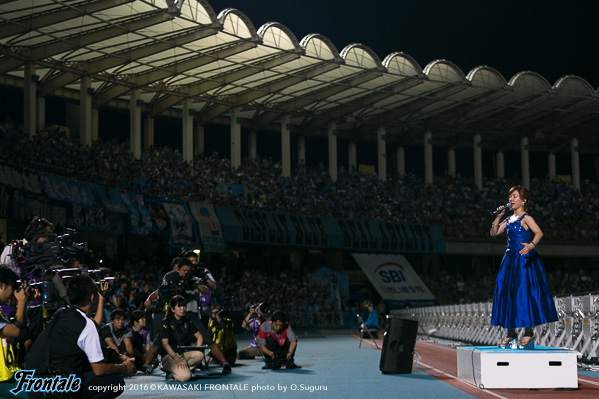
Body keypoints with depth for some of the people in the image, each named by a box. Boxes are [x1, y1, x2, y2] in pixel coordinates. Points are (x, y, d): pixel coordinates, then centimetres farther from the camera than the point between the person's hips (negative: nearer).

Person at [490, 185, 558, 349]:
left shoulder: (526, 218, -7)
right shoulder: (509, 219, 16)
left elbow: (539, 233, -22)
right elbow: (494, 233, 16)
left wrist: (531, 245, -40)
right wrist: (498, 217, 6)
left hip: (524, 260, -8)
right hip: (510, 260, 8)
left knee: (523, 292, -10)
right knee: (507, 294, 5)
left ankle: (529, 332, -3)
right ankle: (511, 333, 12)